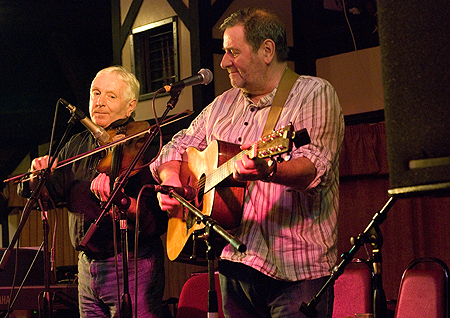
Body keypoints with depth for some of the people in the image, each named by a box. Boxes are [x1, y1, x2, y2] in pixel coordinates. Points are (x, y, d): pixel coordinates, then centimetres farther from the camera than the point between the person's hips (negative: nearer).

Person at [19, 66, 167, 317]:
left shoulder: (143, 146, -11)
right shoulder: (78, 145, 12)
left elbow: (157, 221, -21)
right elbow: (50, 193, 10)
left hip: (132, 268, -6)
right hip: (87, 266, 6)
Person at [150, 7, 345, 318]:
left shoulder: (314, 93, -5)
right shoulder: (223, 104, 17)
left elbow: (315, 166, -20)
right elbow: (179, 146, 24)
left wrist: (267, 171, -39)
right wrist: (170, 179, 2)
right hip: (234, 261, 6)